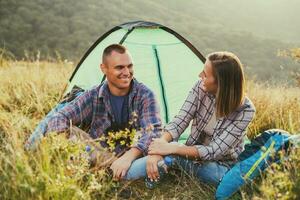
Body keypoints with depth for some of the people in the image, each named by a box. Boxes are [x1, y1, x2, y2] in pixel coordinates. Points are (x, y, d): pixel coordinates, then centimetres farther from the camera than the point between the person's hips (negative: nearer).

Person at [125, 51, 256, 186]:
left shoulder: (245, 110, -24)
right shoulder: (201, 87, -13)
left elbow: (214, 151, -26)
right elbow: (179, 122, -14)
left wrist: (171, 148, -32)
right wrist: (157, 150, -31)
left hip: (220, 167, -1)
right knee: (132, 171, -23)